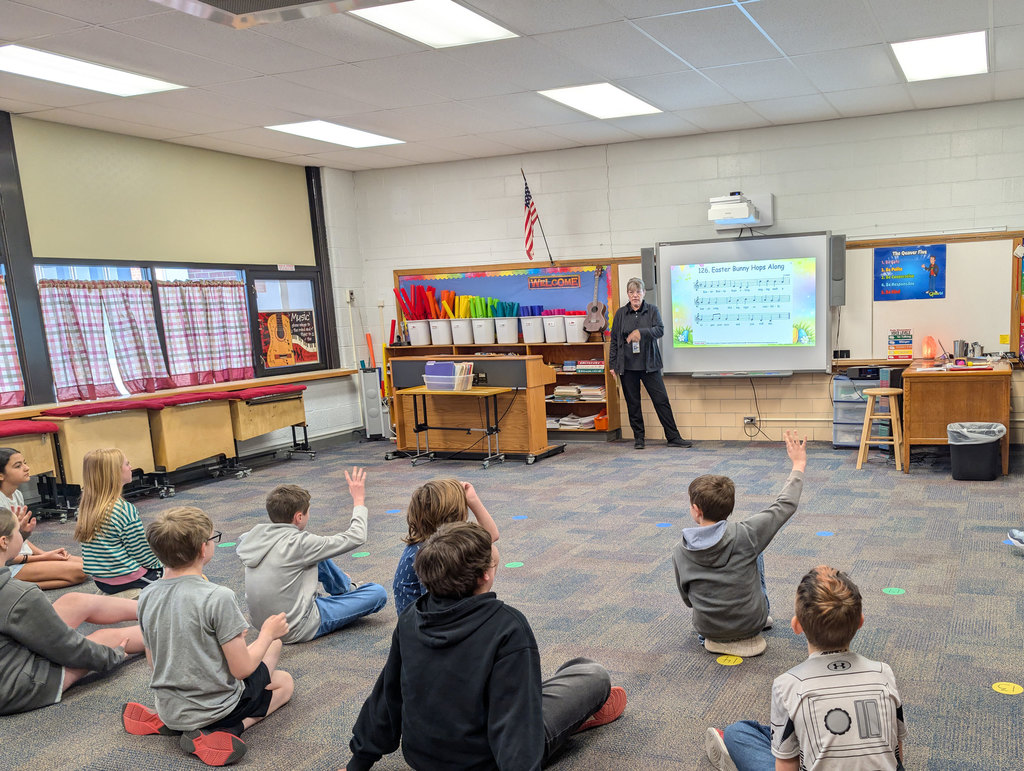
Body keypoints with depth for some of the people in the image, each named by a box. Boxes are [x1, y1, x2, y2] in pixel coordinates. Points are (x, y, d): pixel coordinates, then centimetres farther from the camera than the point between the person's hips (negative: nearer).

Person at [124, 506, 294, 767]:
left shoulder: (147, 596, -5)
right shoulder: (218, 598, -25)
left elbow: (153, 662, 7)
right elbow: (241, 670, -20)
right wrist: (268, 633, -2)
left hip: (169, 708, 6)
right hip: (216, 709, -6)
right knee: (284, 682, 23)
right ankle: (228, 730, -5)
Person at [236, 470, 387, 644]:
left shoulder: (255, 536, -5)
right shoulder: (298, 543, -24)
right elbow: (356, 538, -17)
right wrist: (359, 500, -4)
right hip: (297, 630, -8)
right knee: (378, 593, -4)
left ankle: (348, 589, 40)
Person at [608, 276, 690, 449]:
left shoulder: (652, 310, 5)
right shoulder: (621, 313, 7)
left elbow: (660, 330, -9)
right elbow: (614, 340, 9)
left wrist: (641, 332, -26)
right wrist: (613, 364, 4)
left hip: (649, 364, -1)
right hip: (627, 366, 1)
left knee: (661, 400, -2)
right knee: (633, 403, 5)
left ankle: (673, 437, 3)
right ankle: (638, 438, 17)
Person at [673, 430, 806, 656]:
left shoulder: (680, 553, -17)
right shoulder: (744, 535, -23)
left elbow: (687, 598, -1)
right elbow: (786, 505, -11)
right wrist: (798, 465, 3)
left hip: (708, 628, 1)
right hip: (751, 623, -1)